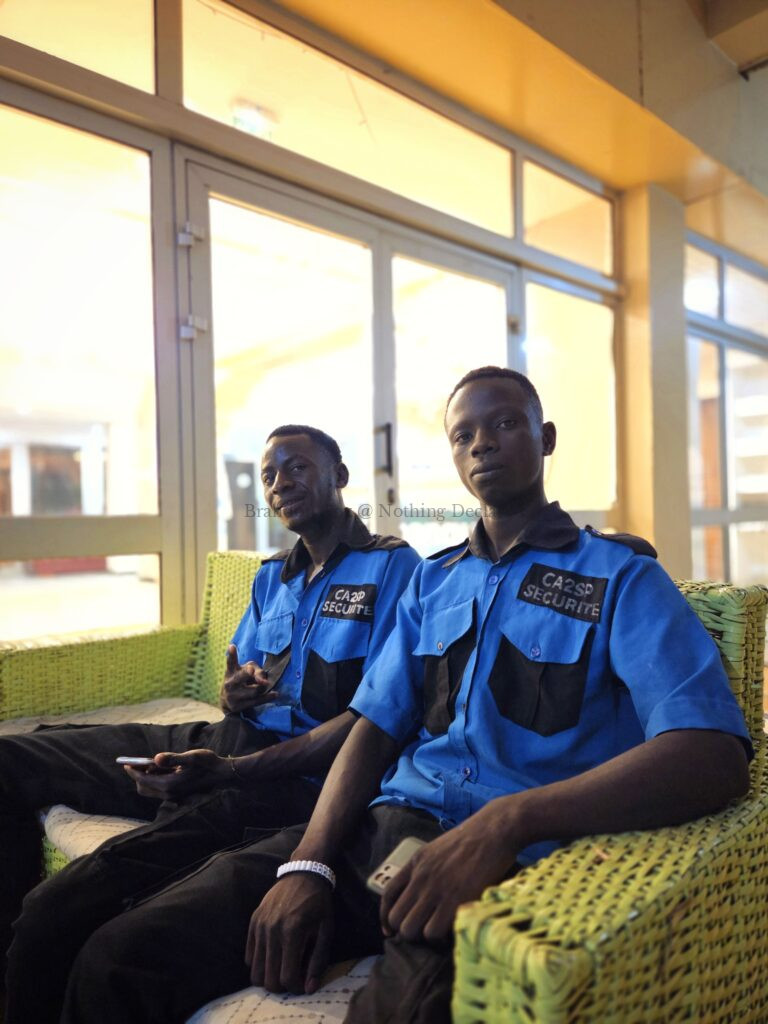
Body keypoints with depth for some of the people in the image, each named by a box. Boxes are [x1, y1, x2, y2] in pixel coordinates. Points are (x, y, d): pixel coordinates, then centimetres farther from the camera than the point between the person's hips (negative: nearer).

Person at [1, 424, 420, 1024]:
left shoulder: (393, 565, -7)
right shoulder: (271, 576, 17)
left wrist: (227, 770, -20)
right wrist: (233, 695, -3)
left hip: (297, 775, -8)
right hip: (223, 748, 8)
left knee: (57, 912, -24)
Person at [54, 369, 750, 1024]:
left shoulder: (621, 576, 0)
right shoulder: (432, 581, 17)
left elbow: (715, 755, -14)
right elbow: (375, 729, 11)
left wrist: (507, 819, -26)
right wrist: (308, 863, -6)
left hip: (511, 862, -3)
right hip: (383, 831, 4)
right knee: (117, 960, -10)